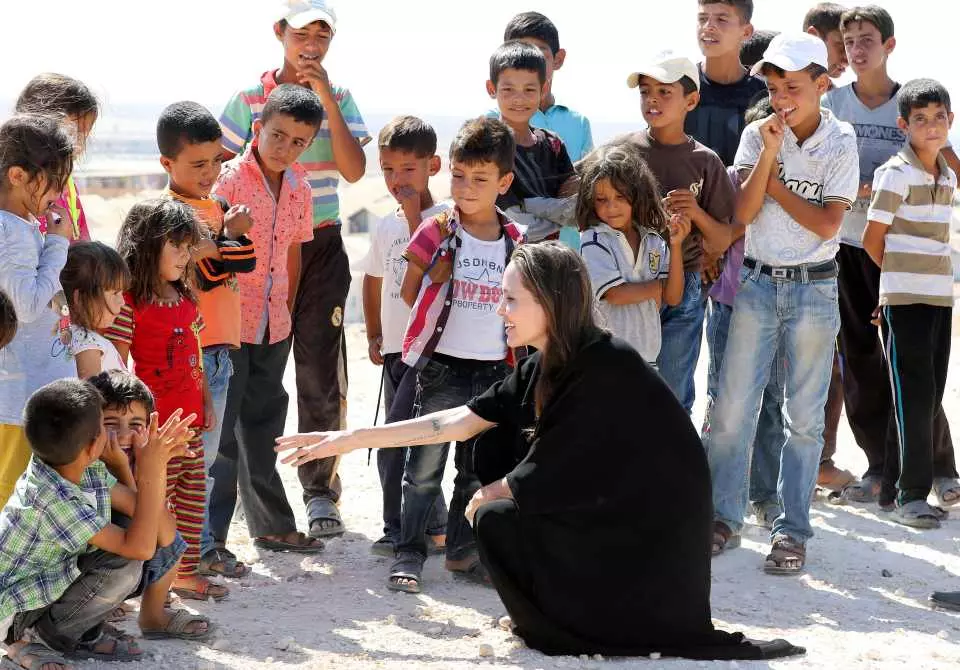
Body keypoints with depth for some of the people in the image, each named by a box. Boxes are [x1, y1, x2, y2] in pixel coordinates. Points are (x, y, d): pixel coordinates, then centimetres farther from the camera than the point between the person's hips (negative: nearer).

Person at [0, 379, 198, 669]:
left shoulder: (90, 471, -8)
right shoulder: (53, 501, -34)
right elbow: (140, 548, -33)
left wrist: (158, 462, -18)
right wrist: (148, 473, -32)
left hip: (57, 581, 8)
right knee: (125, 566, -29)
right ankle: (38, 637, -12)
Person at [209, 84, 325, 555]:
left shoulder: (300, 187, 7)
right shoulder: (230, 178, -13)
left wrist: (286, 311, 15)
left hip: (273, 325, 6)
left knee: (262, 427, 18)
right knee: (220, 430, -2)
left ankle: (271, 525, 28)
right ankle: (209, 535, 5)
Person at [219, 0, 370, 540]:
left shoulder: (338, 97, 4)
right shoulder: (250, 99, 0)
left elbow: (354, 170, -9)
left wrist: (326, 98, -14)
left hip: (321, 247, 1)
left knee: (321, 370, -2)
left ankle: (321, 489, 8)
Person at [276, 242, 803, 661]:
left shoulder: (605, 367, -24)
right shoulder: (541, 370, 2)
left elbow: (546, 474, -20)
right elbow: (457, 422, 5)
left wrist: (484, 498, -1)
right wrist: (352, 439, 4)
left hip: (653, 535, -9)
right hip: (608, 513, 9)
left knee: (497, 520, -14)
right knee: (494, 446, 8)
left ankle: (564, 630, 5)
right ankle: (554, 608, 16)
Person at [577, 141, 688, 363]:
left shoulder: (653, 241, 6)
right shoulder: (593, 241, -9)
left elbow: (673, 297, 2)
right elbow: (615, 294, -17)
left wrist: (675, 246, -7)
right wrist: (656, 287, -1)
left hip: (646, 352, 5)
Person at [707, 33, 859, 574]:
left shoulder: (841, 142, -4)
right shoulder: (757, 135, 1)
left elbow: (827, 224, -11)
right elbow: (743, 213, -8)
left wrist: (771, 183, -8)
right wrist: (769, 154, -16)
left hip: (814, 289, -2)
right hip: (757, 283, 2)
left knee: (804, 417, 3)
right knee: (732, 410, 1)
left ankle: (793, 530, 10)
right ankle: (725, 519, 13)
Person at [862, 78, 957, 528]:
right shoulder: (897, 173, -11)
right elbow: (873, 240, -7)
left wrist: (912, 269, 10)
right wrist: (903, 273, 6)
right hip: (904, 300, -7)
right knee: (915, 396, -8)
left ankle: (896, 483, 16)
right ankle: (912, 495, -4)